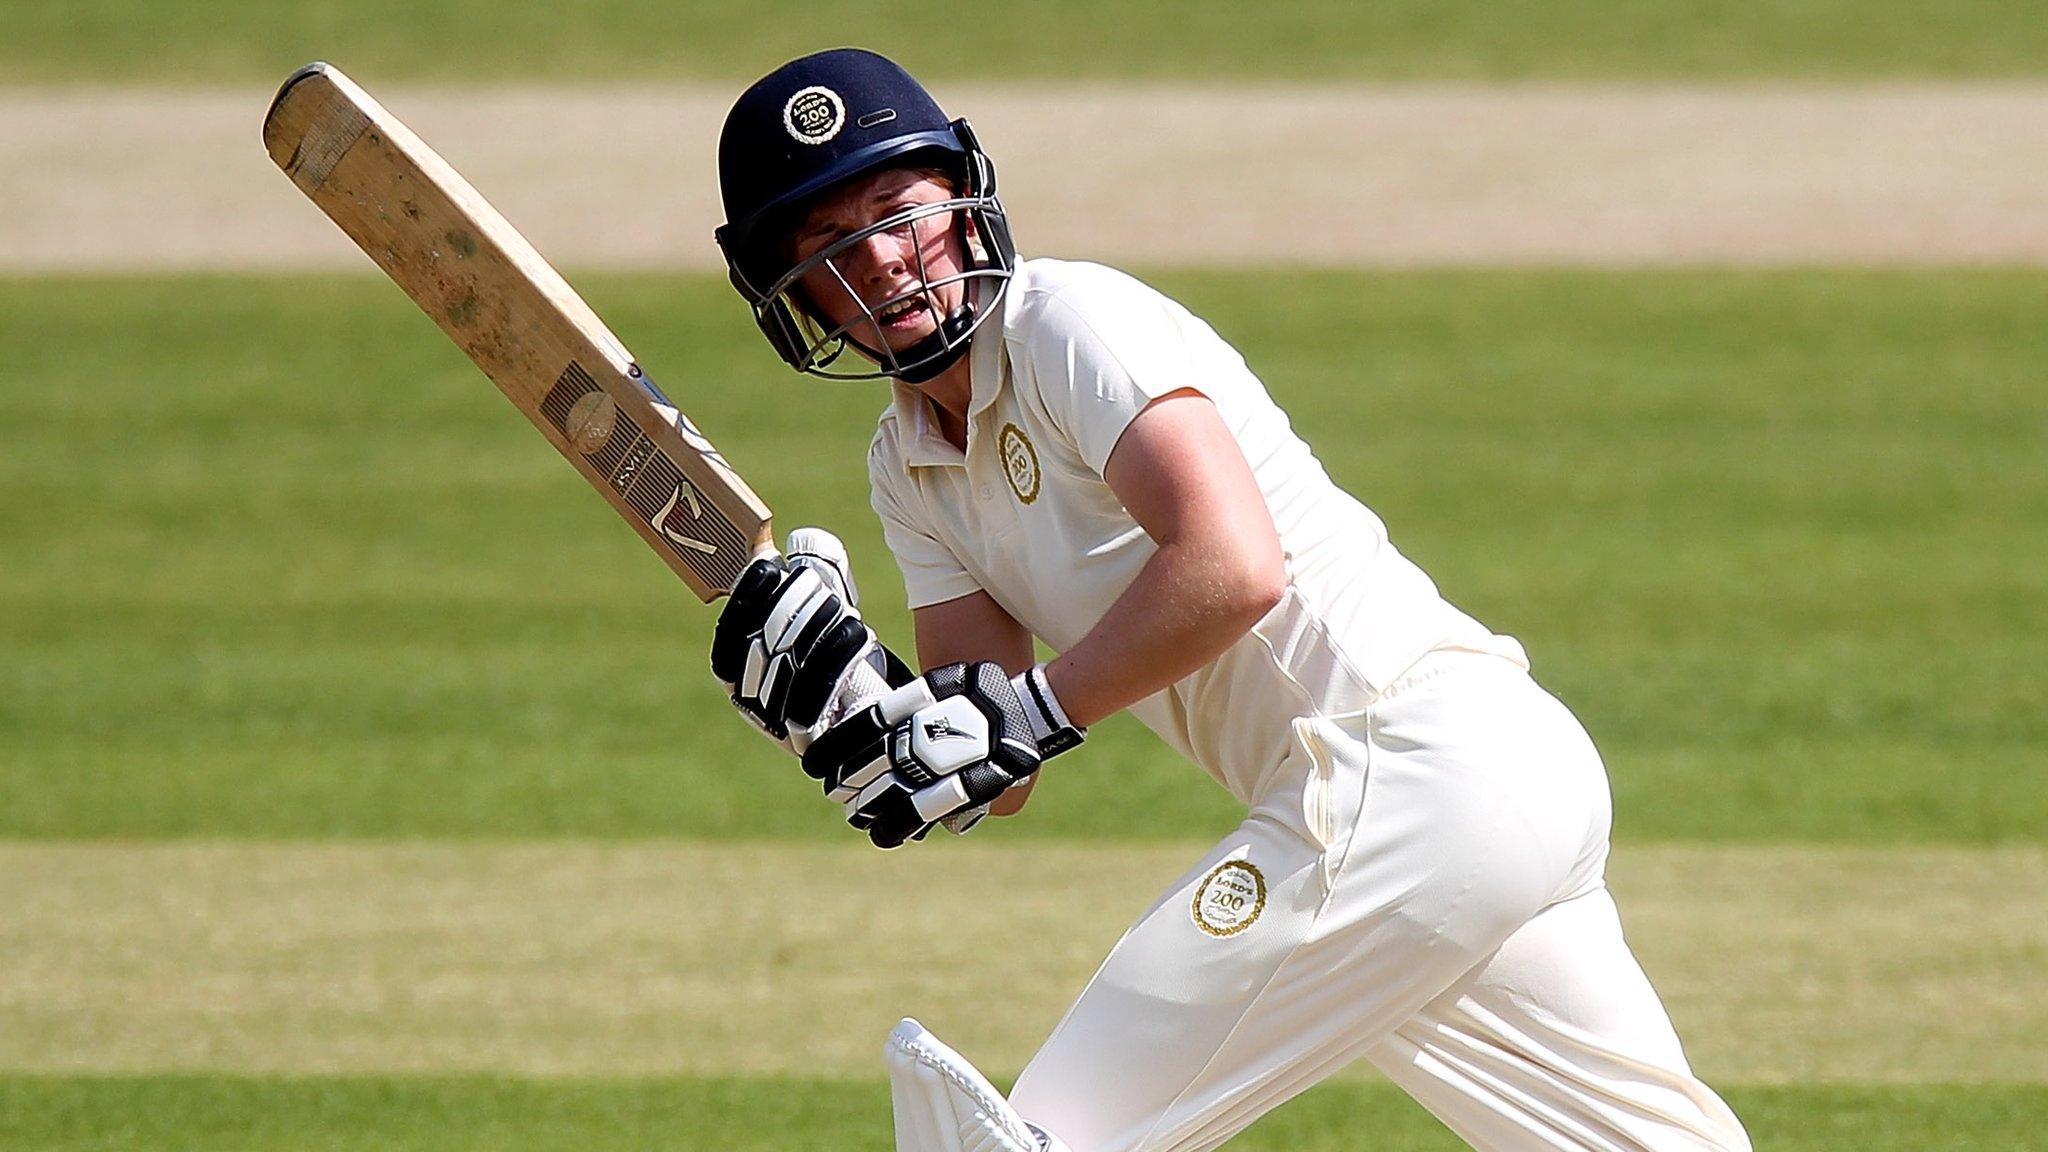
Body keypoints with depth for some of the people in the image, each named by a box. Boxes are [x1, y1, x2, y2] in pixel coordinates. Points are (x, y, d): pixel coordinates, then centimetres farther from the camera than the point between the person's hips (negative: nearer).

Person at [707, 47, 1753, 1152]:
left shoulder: (1069, 318, -9)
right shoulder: (908, 463, 16)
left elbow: (1235, 566, -24)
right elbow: (994, 780, 7)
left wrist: (1030, 711, -19)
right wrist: (849, 698, -11)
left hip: (1413, 760, -10)